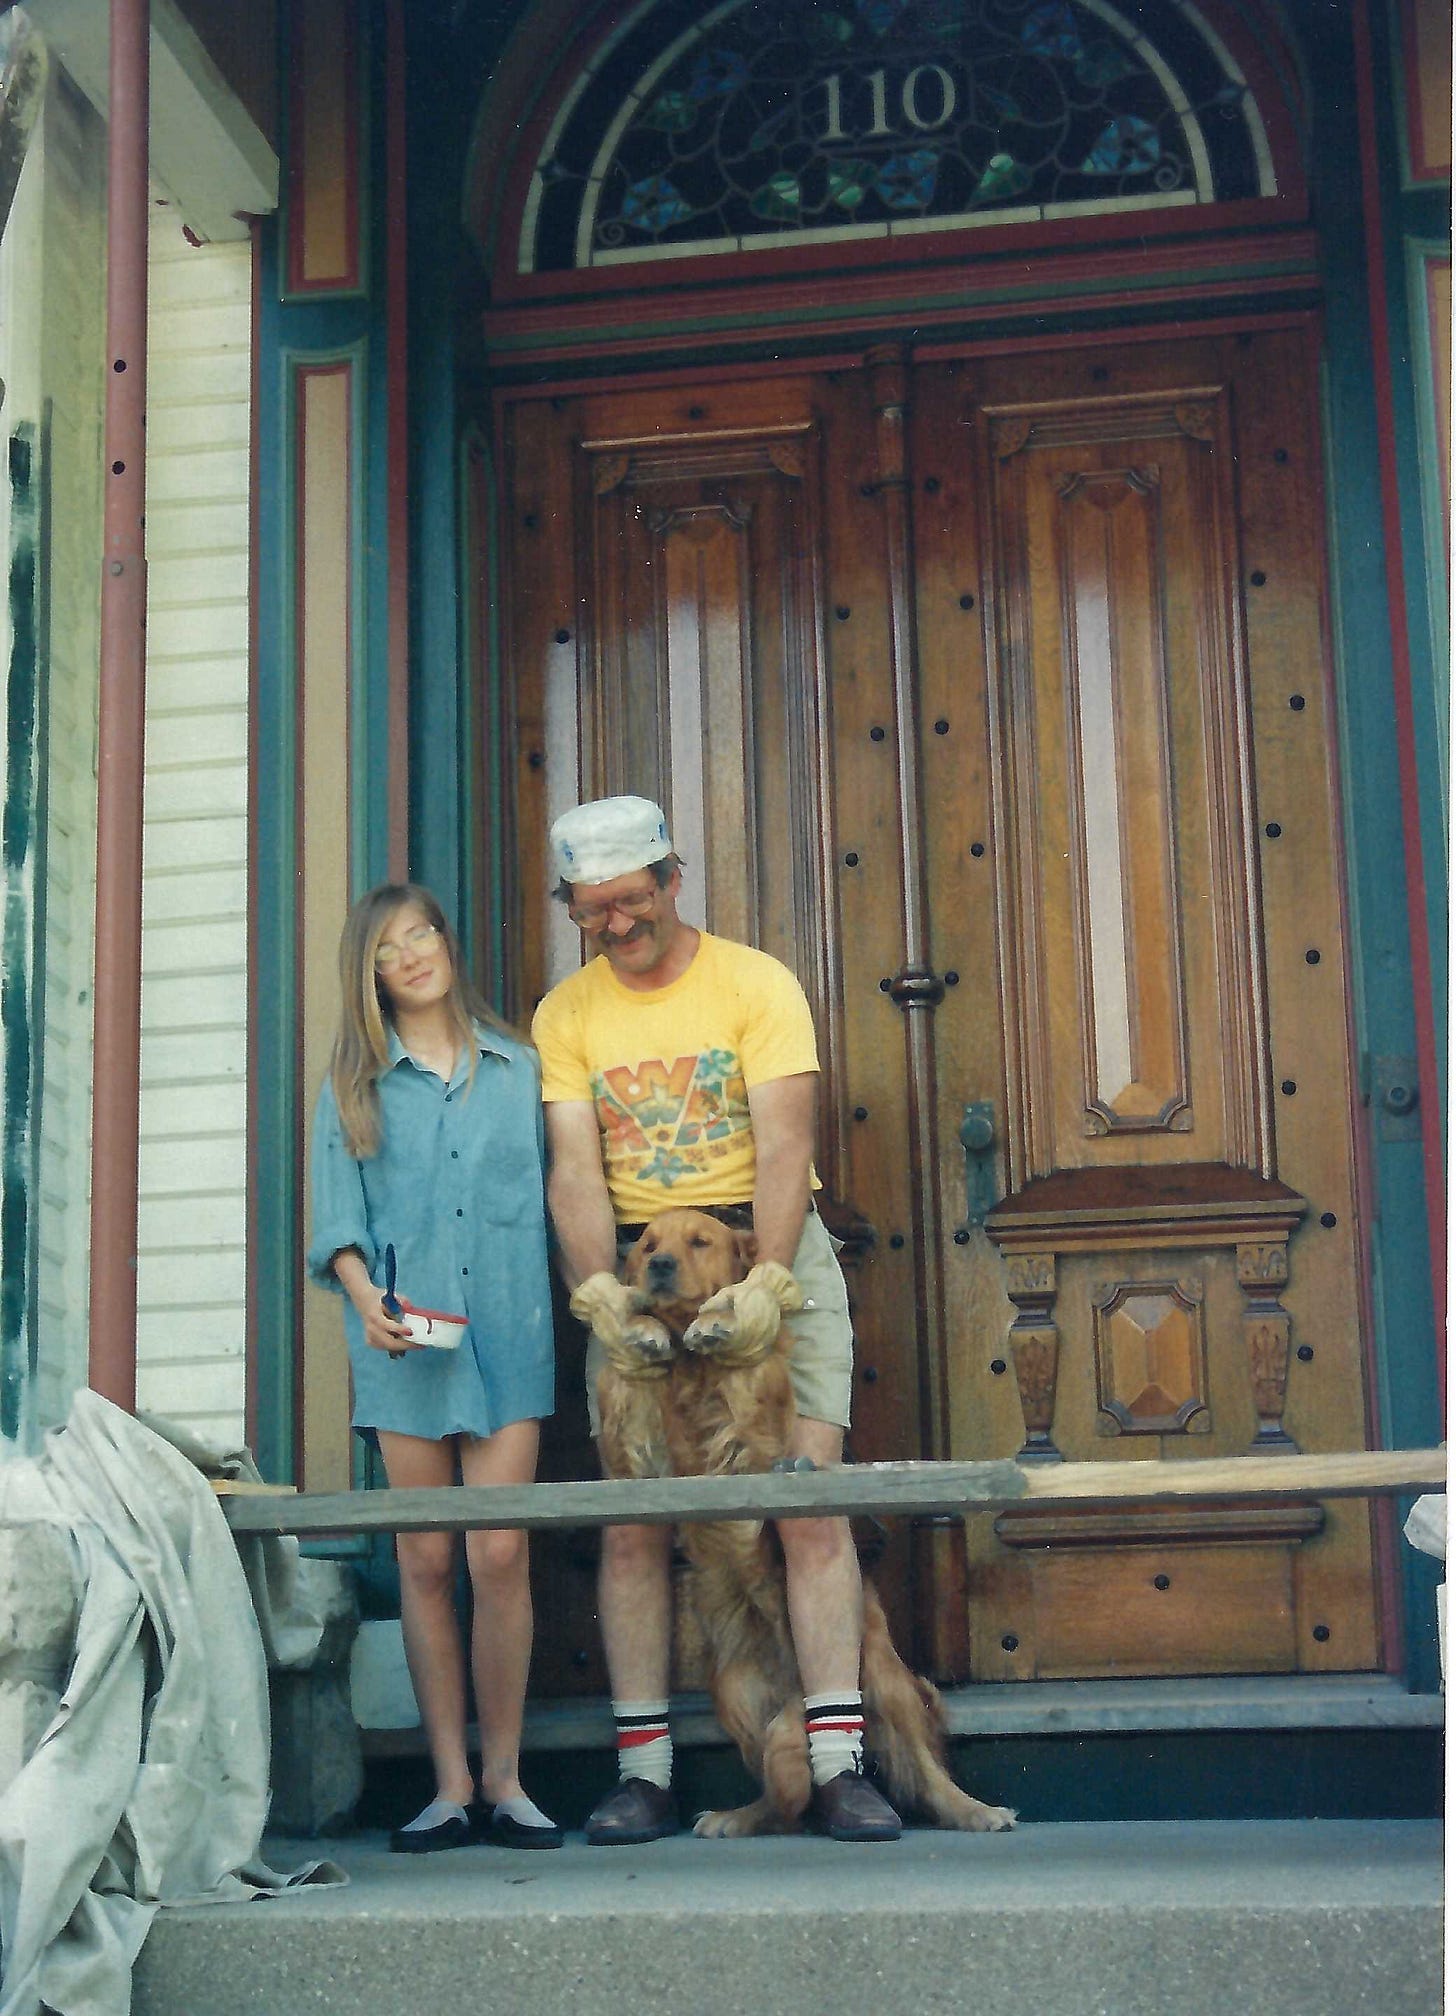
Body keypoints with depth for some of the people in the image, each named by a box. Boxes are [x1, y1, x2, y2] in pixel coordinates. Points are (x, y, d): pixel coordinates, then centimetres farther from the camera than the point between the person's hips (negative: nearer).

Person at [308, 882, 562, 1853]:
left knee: (501, 1555, -7)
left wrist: (563, 1303, 5)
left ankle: (504, 1780, 2)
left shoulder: (519, 1068, 13)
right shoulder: (354, 1084, 11)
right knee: (427, 1560, 1)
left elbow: (545, 1195, 12)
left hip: (506, 1334, 0)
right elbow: (337, 1212, 4)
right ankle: (452, 1784, 7)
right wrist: (364, 1293, -13)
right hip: (404, 1338, 0)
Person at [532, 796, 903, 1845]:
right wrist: (595, 1281, -21)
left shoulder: (757, 983, -3)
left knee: (810, 1502, -9)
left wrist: (764, 1278, -26)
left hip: (769, 1248, -2)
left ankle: (840, 1765, -8)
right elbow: (576, 1167, -4)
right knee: (633, 1522, 0)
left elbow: (785, 1146, -13)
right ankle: (643, 1774, 7)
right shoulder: (567, 1012, 6)